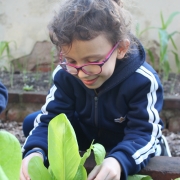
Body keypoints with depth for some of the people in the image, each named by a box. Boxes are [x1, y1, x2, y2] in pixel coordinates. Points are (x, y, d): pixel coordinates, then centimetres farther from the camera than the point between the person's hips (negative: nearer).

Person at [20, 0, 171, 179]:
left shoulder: (143, 80, -31)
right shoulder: (65, 74, -21)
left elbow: (144, 133, -33)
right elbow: (51, 118, -21)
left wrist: (118, 161, -56)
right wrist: (34, 151, -44)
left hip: (127, 149, -2)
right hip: (85, 141, 3)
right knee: (31, 122, -8)